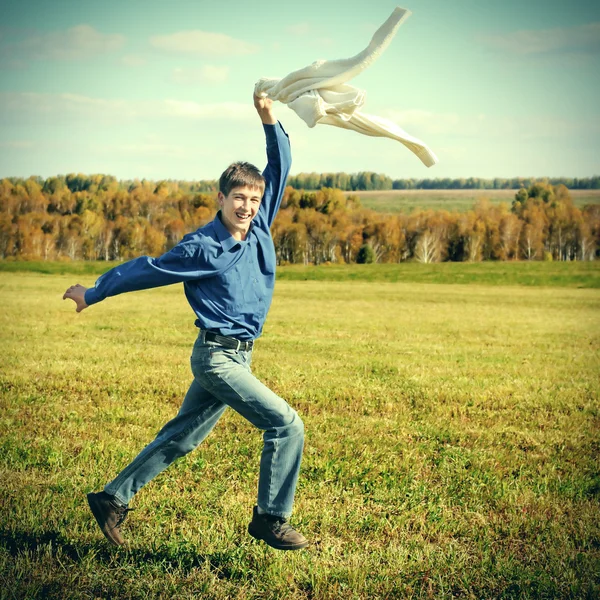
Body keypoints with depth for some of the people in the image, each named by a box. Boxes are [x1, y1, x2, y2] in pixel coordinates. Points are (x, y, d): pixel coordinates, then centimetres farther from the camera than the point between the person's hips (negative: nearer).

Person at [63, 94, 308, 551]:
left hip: (237, 357, 8)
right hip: (217, 356, -8)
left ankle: (114, 499, 24)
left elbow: (280, 168, 7)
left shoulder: (260, 227, 4)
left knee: (181, 437, 14)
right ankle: (270, 519, -1)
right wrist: (93, 294, 7)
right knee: (286, 424, -12)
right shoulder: (204, 248, -14)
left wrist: (269, 119, -7)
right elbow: (146, 270, -4)